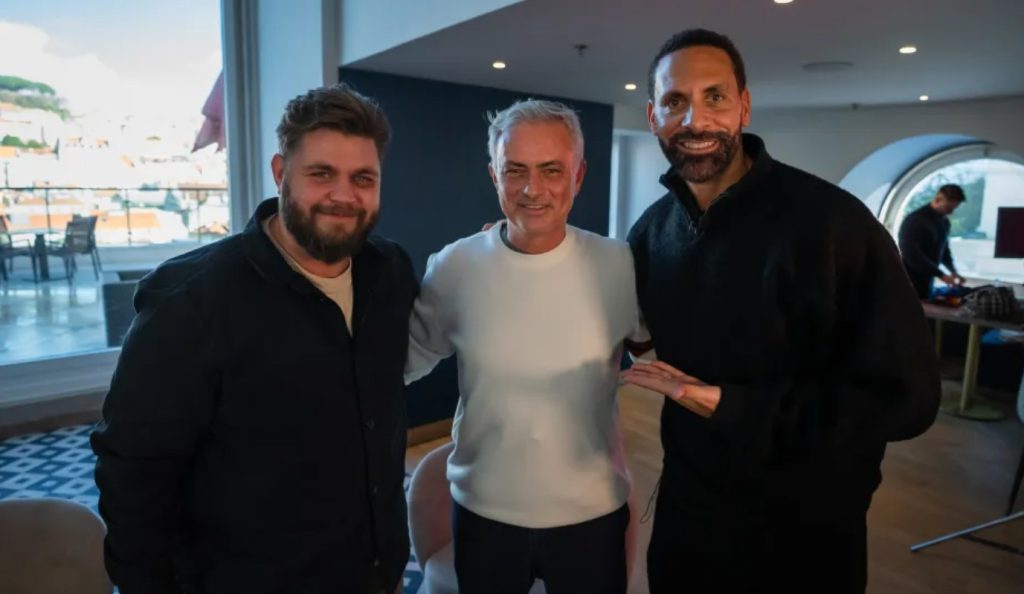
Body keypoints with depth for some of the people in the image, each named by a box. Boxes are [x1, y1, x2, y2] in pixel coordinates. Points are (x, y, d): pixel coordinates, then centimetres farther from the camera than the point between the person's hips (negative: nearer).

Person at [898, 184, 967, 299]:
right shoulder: (914, 220, -14)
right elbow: (912, 254, -23)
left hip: (927, 282, 8)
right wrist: (941, 275, -24)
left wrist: (953, 271, 3)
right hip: (909, 283, -8)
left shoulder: (944, 222, 11)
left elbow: (944, 249, 21)